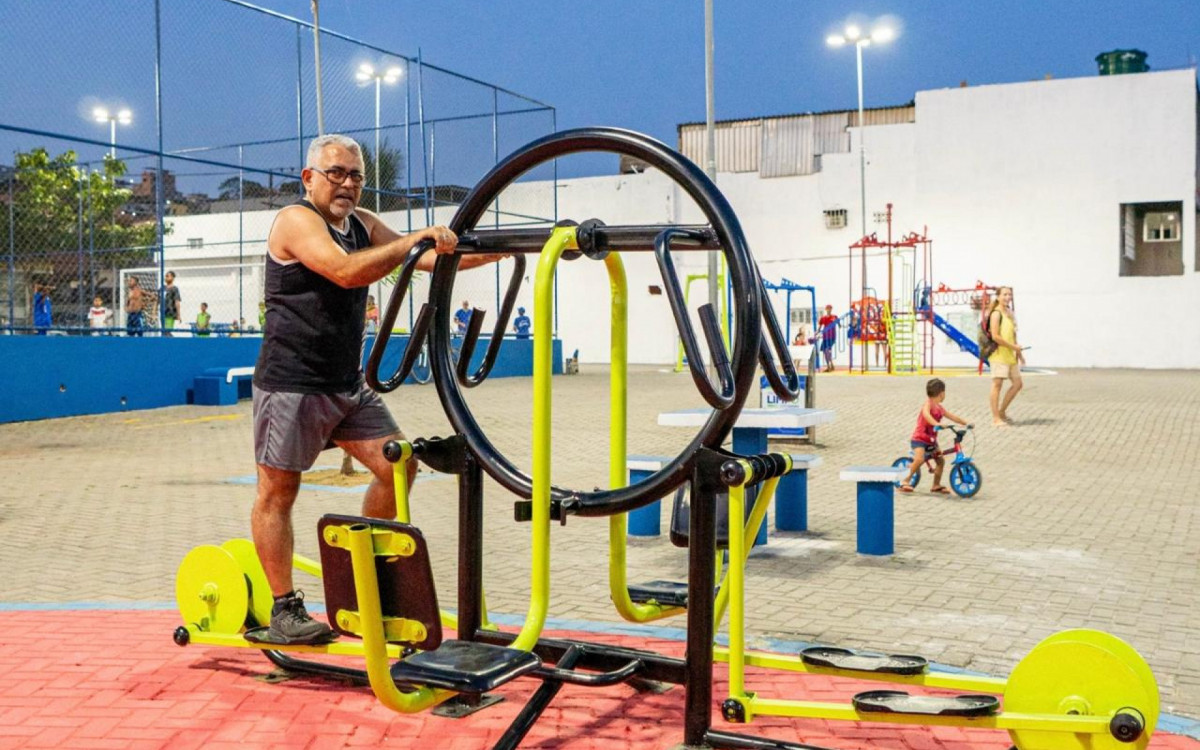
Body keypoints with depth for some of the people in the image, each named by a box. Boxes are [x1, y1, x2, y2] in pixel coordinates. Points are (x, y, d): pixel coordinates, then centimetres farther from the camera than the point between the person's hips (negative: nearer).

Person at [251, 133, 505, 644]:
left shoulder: (362, 224, 12)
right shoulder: (296, 221, -11)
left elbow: (427, 259, 6)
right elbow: (346, 272, -28)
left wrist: (500, 251, -4)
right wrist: (415, 238, -30)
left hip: (348, 386, 8)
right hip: (291, 385, -7)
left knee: (397, 467, 1)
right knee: (278, 491, -1)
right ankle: (284, 611, 8)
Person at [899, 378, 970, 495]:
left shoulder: (940, 408, 10)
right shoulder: (928, 404, -15)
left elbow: (952, 416, 22)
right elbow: (926, 414, -36)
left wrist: (966, 423, 18)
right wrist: (936, 424, -50)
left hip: (931, 440, 9)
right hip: (919, 438, -9)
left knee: (941, 460, 8)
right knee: (919, 459, -27)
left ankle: (936, 485, 21)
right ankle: (905, 481, -16)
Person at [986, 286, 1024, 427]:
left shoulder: (1010, 314, 16)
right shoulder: (996, 314, -10)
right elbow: (995, 336, -17)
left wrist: (1019, 352, 16)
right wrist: (1013, 346, -14)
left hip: (1010, 355, 9)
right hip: (999, 353, -9)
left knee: (1018, 383, 11)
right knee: (997, 384, -7)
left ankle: (1002, 411, 21)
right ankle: (996, 418, -3)